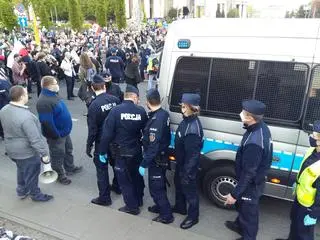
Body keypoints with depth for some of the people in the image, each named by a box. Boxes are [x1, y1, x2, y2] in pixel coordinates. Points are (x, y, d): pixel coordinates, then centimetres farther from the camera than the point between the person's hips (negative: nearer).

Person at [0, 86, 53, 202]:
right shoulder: (25, 116, -34)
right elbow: (35, 139, -30)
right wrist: (44, 153, -21)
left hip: (11, 149, 8)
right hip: (27, 152, -8)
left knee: (21, 169, 29)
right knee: (31, 174, 14)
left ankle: (22, 191, 48)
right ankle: (36, 195, 35)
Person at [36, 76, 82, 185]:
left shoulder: (52, 94, 2)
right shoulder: (44, 102, -30)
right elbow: (46, 122, -30)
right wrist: (56, 135, -21)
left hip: (64, 131, 10)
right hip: (56, 134, -10)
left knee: (68, 150, 26)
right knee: (58, 155, 10)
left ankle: (70, 168, 47)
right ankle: (60, 175, 30)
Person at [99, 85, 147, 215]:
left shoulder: (116, 111, -17)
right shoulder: (141, 111, -8)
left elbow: (107, 133, -16)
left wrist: (103, 151, -5)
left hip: (121, 153, -4)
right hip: (136, 151, 4)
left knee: (124, 180, 13)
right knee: (137, 176, 24)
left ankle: (132, 207, 27)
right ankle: (139, 200, 43)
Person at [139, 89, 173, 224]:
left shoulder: (156, 120, -29)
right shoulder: (164, 114, -1)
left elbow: (153, 146, -29)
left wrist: (143, 164, -24)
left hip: (156, 160, -9)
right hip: (163, 156, 9)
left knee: (155, 188, 7)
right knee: (160, 185, 24)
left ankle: (166, 215, 21)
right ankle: (160, 206, 43)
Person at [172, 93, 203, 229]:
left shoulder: (193, 128, -33)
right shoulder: (186, 120, -4)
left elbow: (193, 154, -28)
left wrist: (187, 173, -21)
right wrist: (180, 166, 16)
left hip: (188, 166, -9)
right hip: (181, 162, 9)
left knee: (189, 190, 12)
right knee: (178, 184, 27)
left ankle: (193, 217, 36)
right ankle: (180, 207, 52)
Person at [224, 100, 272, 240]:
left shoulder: (254, 143, -38)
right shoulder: (262, 127, -8)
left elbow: (248, 173, -30)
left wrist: (234, 194, -19)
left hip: (251, 184, -9)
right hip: (257, 179, 9)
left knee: (248, 212, 17)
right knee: (242, 206, 31)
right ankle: (240, 225, 57)